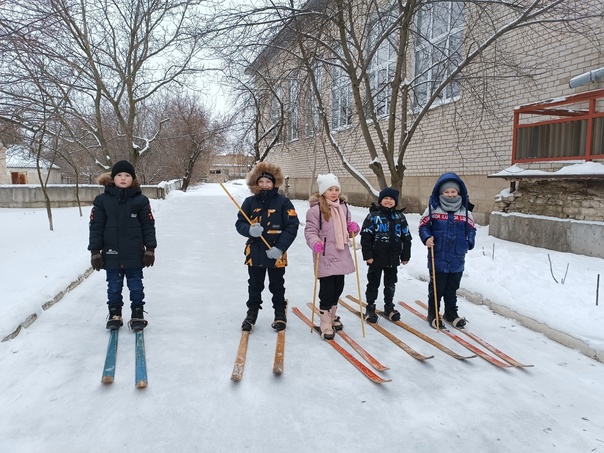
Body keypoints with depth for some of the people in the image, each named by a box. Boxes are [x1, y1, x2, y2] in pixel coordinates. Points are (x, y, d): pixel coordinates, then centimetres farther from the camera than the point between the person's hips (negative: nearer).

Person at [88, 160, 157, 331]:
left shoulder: (140, 200, -1)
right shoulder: (102, 200, 0)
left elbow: (149, 226, 1)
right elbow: (96, 227, 1)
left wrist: (150, 249, -2)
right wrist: (95, 251, -1)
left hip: (135, 254, -1)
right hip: (111, 254, 1)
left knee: (136, 286, 9)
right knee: (114, 287, 13)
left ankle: (138, 315, 23)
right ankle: (114, 314, 29)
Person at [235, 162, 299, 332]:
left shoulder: (283, 202, -8)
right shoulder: (250, 202, 0)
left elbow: (292, 226, -10)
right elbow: (239, 223, 3)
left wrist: (280, 247, -18)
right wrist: (249, 230, -21)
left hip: (276, 253, -2)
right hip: (254, 252, 2)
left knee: (277, 285, 13)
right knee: (255, 285, 16)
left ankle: (280, 313, 32)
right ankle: (252, 313, 33)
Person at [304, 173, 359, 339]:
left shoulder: (343, 206, 10)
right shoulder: (316, 209, -11)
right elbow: (310, 230, -13)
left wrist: (353, 228, -3)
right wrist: (315, 243, -31)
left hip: (341, 255, 7)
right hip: (325, 257, -6)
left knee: (338, 288, 17)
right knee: (327, 290, -2)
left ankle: (332, 316, 38)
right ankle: (325, 324, 12)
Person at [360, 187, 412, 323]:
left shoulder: (400, 217, 5)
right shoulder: (373, 215, -6)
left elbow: (406, 237, 8)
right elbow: (365, 237, -8)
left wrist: (405, 256, 6)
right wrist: (367, 255, -13)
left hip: (393, 259, 3)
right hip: (376, 258, -3)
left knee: (390, 284, 15)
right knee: (373, 284, 8)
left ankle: (389, 307, 32)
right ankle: (370, 308, 21)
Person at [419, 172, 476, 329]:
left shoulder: (465, 210, 2)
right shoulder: (433, 208, -6)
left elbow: (471, 229, 12)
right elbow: (423, 226, 1)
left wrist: (470, 242, -5)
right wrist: (427, 238, -17)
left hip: (457, 259, 3)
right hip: (437, 258, -3)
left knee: (452, 289, 18)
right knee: (436, 288, 8)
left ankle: (451, 313, 35)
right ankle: (433, 314, 24)